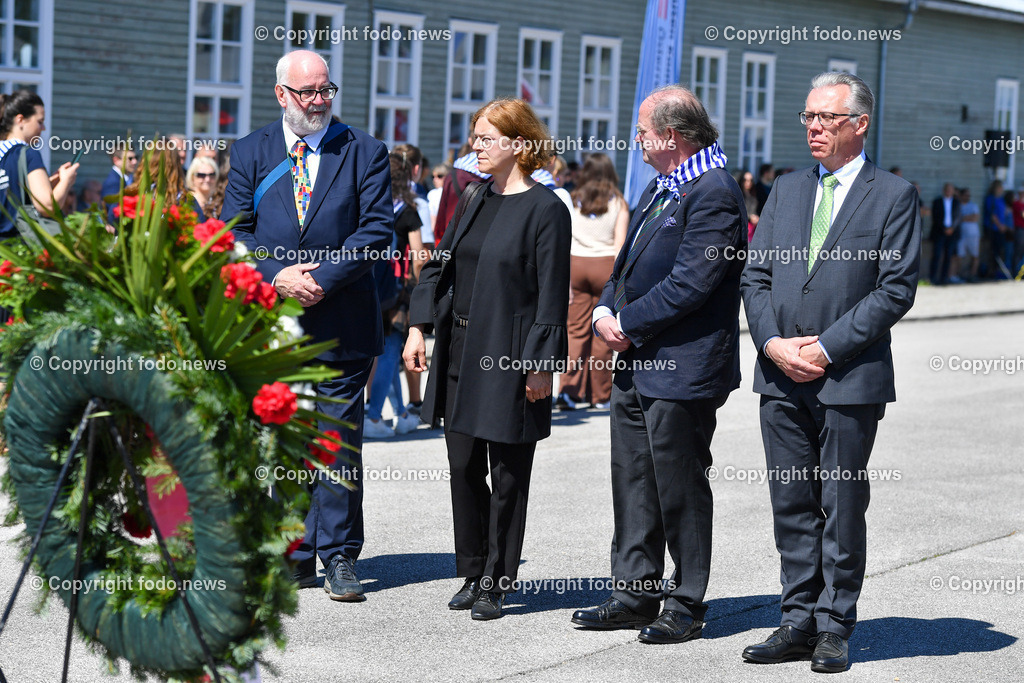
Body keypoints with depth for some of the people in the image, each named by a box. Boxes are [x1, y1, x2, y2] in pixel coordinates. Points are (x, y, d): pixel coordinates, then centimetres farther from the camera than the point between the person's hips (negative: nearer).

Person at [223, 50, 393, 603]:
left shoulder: (364, 153, 4)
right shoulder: (249, 153, 9)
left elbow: (377, 230, -5)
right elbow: (235, 232, 3)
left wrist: (322, 277, -14)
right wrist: (279, 276, -13)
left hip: (341, 323, -2)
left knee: (340, 444, -1)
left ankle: (340, 558, 8)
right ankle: (296, 557, 16)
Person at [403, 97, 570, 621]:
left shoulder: (545, 209, -10)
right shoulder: (475, 200, 12)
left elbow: (552, 294, -12)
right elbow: (440, 266, 16)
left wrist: (540, 363, -15)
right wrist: (419, 327, 7)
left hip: (509, 360, -7)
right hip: (460, 352, 7)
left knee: (507, 475, 3)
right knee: (464, 467, 10)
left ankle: (496, 583, 12)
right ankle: (472, 574, 22)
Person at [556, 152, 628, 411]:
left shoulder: (572, 200, 5)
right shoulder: (618, 203, 1)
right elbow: (620, 244, -4)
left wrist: (564, 280, 5)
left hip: (576, 264, 1)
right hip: (605, 265, -1)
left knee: (577, 331, 5)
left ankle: (569, 390, -6)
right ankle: (600, 395, 11)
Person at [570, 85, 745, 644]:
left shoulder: (715, 194, -16)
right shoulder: (660, 187, 15)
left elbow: (689, 284, -22)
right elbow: (630, 263, 19)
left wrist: (629, 324, -15)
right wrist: (605, 310, 1)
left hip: (682, 368, -9)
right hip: (636, 365, 10)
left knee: (680, 490, 1)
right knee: (633, 483, 14)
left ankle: (686, 604, 12)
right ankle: (635, 594, 23)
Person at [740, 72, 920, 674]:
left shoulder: (894, 195, -1)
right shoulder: (787, 191, 14)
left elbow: (896, 289, -8)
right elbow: (756, 275, 11)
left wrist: (827, 347, -13)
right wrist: (773, 343, -6)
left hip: (850, 379, -5)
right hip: (781, 377, 5)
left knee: (842, 511, 2)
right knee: (792, 507, 9)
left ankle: (835, 628, 12)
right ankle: (800, 622, 17)